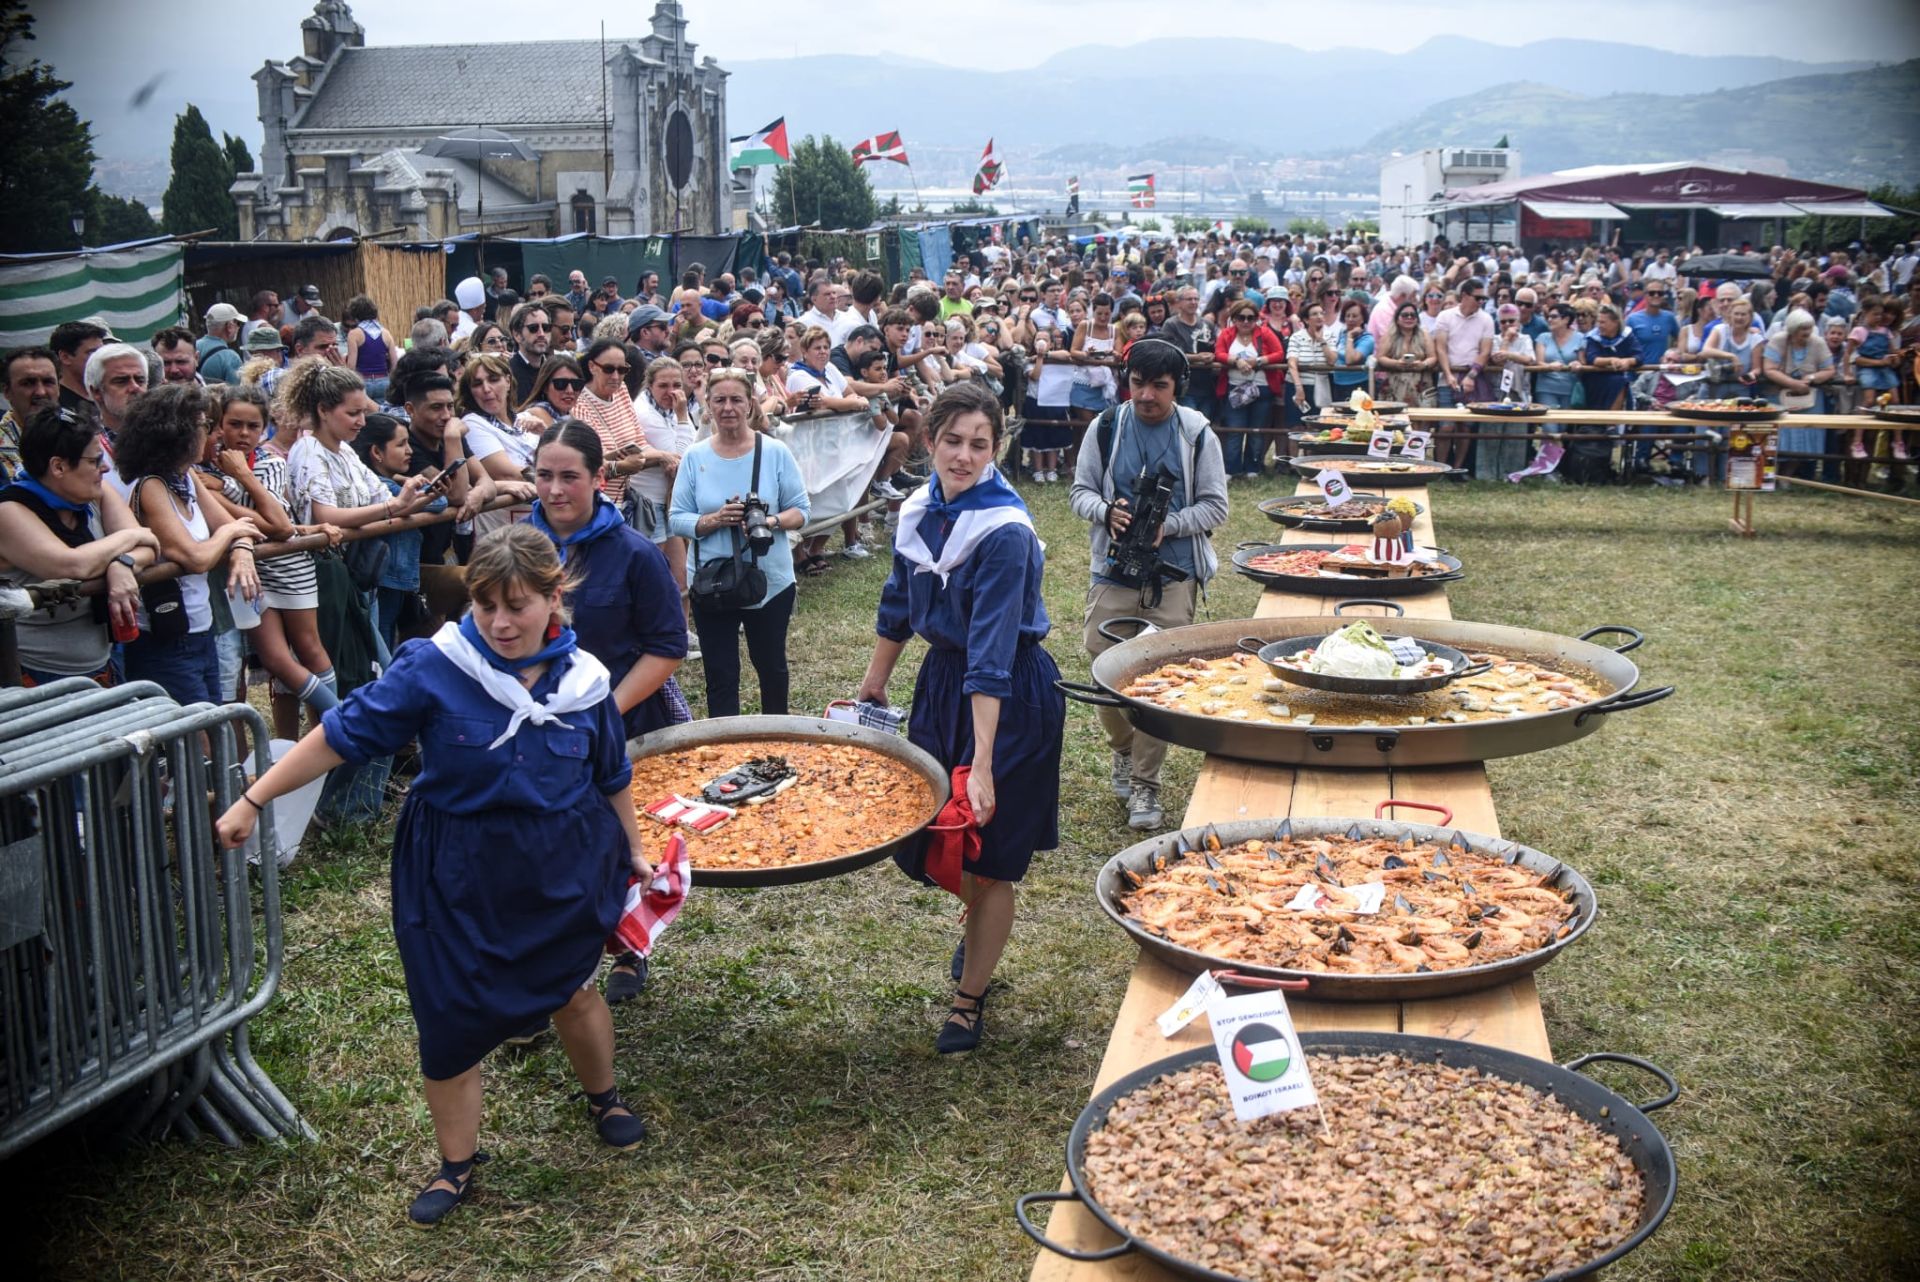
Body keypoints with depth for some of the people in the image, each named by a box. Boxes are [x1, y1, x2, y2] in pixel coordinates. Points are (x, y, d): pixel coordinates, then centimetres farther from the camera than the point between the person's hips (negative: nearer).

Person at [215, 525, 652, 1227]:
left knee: (571, 988, 18)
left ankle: (603, 1098, 49)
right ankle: (456, 1164, 29)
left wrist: (633, 853, 17)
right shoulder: (433, 667, -19)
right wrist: (253, 801, -14)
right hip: (458, 876, -1)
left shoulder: (583, 679, -8)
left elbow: (612, 779, 7)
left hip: (561, 871, 2)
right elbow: (343, 733, -13)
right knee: (449, 1019, 6)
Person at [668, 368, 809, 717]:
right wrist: (715, 520, -22)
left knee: (771, 666, 18)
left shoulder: (775, 452, -5)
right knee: (720, 676, 5)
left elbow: (801, 510, -3)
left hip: (771, 582, 0)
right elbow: (676, 519, -3)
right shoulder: (695, 457, -3)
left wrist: (770, 521, -23)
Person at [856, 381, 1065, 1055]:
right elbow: (899, 604, 13)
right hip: (942, 677, 7)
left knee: (990, 854, 4)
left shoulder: (1005, 532, -25)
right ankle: (979, 928, 49)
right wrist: (873, 684, 21)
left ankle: (970, 1000, 23)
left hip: (1009, 696, -7)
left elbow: (992, 653, -30)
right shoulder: (920, 511, -3)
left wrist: (983, 764, -33)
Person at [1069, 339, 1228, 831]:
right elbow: (1080, 491, 7)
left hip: (1174, 576, -1)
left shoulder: (1197, 435, -1)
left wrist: (1168, 524, -16)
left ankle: (1144, 785, 8)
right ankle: (1123, 750, 32)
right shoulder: (1106, 428, 2)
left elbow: (1215, 507, 0)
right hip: (1113, 573, 2)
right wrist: (1106, 511, -15)